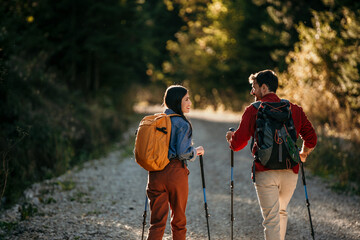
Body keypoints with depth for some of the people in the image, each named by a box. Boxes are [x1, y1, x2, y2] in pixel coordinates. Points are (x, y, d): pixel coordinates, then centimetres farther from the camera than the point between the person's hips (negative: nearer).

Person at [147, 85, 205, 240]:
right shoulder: (182, 123, -9)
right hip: (175, 173, -5)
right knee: (179, 221, 12)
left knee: (157, 222, 4)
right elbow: (183, 152, -16)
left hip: (155, 174, 5)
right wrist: (196, 152, 3)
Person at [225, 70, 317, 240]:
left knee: (271, 218, -1)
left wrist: (230, 138, 19)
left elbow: (238, 143, -4)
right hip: (290, 172, 4)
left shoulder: (253, 110, -3)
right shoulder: (294, 109, 7)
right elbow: (311, 138, 7)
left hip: (265, 172, -4)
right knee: (281, 212, 25)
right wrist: (303, 155, 26)